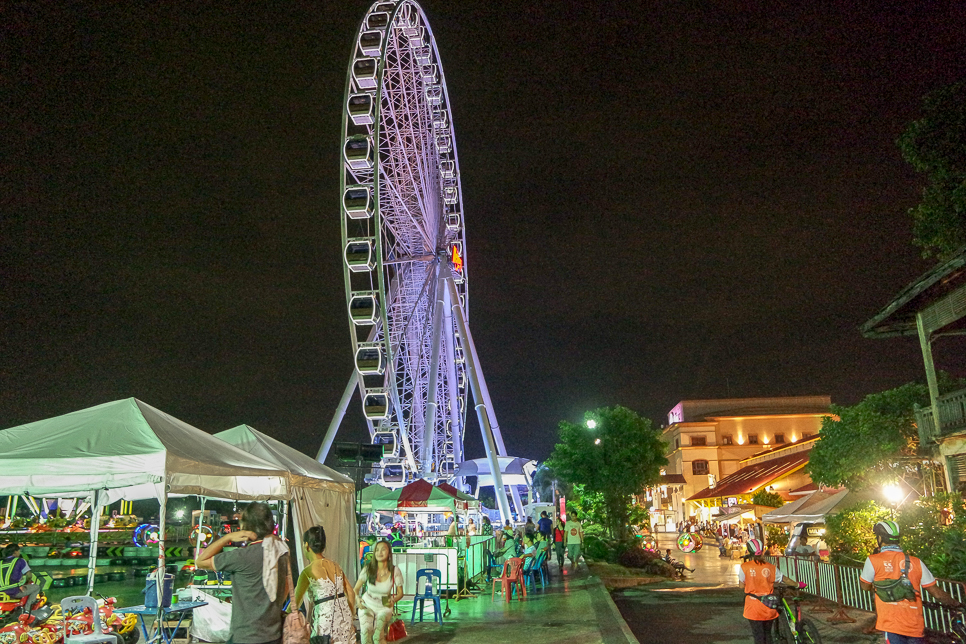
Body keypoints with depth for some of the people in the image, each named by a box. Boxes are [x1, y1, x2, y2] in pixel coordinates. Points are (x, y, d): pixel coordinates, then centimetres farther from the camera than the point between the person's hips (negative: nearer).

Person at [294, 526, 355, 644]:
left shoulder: (308, 572, -9)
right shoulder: (335, 566, 7)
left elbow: (295, 604, -4)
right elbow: (351, 593, 11)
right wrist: (350, 616, 20)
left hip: (326, 623, -5)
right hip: (344, 619, 6)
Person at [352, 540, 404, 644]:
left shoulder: (395, 571, -14)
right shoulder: (368, 569, -13)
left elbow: (400, 593, -3)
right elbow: (356, 589, -3)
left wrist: (393, 600, -23)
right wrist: (357, 599, -22)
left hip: (384, 607, -1)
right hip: (367, 605, 1)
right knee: (366, 631, -20)